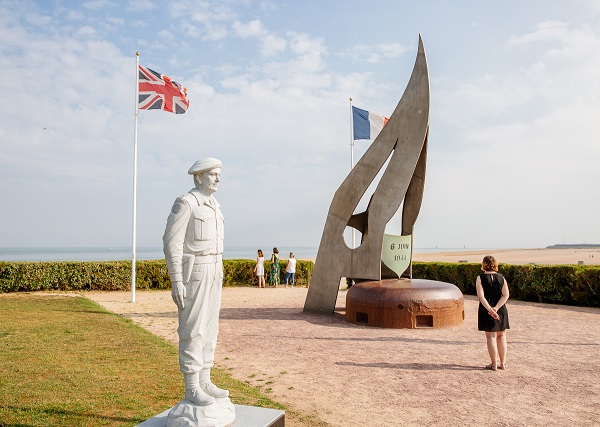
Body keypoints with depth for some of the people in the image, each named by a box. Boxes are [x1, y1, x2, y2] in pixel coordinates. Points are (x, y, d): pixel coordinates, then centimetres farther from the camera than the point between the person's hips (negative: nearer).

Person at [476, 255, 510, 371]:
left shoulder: (480, 278, -7)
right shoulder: (501, 277, 2)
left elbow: (481, 296, -16)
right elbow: (506, 295, -6)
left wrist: (490, 310, -17)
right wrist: (496, 308, -12)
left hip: (486, 310, -3)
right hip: (501, 310, 3)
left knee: (491, 336, 4)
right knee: (501, 336, 15)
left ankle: (494, 364, 7)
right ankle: (503, 363, 19)